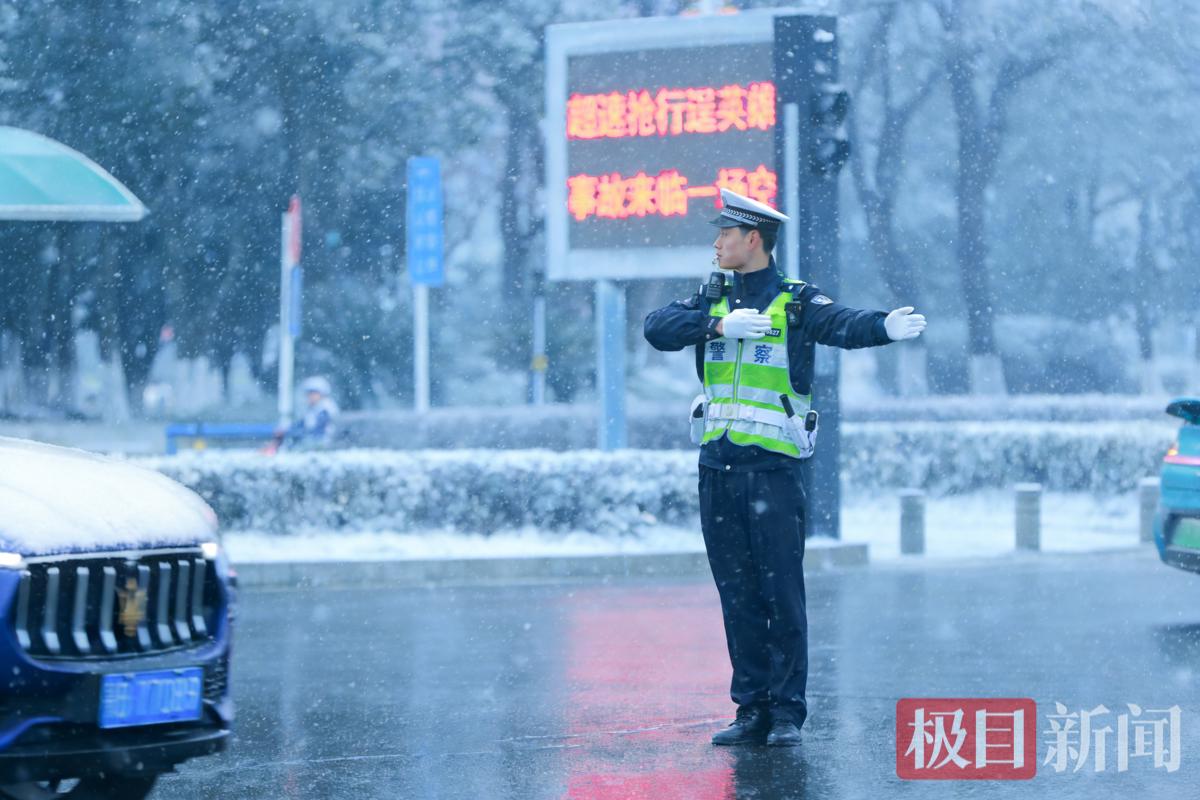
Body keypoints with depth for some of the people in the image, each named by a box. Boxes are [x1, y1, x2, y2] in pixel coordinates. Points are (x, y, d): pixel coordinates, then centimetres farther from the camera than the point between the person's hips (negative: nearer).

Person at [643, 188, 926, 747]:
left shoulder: (796, 303, -3)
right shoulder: (713, 300, 13)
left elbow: (845, 326, -22)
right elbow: (657, 327, -2)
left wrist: (887, 327, -44)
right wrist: (719, 326, -17)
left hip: (772, 467, -5)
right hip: (717, 468, 5)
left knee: (782, 592, -5)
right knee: (738, 595, 8)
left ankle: (788, 711, 1)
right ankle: (752, 710, 14)